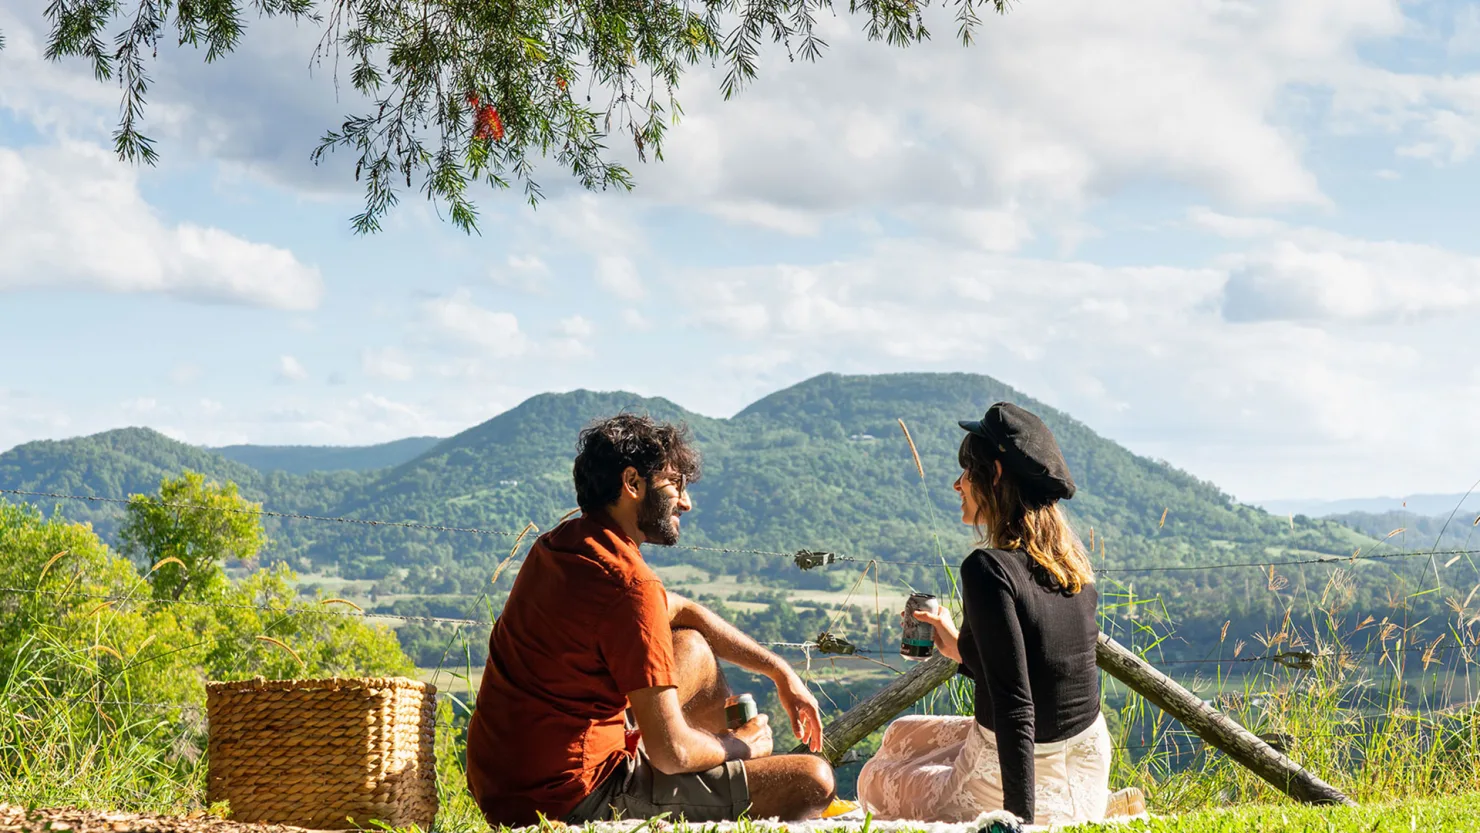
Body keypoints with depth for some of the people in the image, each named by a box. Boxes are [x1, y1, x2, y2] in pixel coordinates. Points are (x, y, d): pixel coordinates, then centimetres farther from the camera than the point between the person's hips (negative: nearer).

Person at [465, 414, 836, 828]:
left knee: (693, 649, 26)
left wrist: (779, 670, 18)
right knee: (813, 781, -10)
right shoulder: (629, 584, -21)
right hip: (574, 802, -10)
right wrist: (739, 745, -1)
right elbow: (670, 753, -22)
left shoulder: (565, 542, 8)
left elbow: (683, 611, 23)